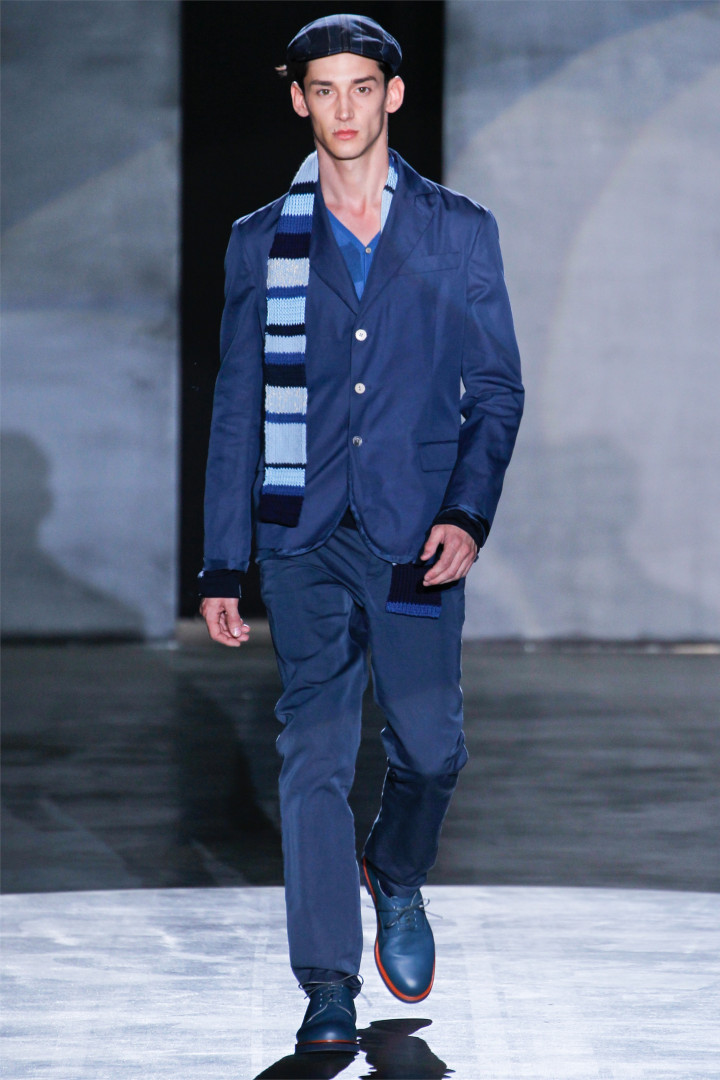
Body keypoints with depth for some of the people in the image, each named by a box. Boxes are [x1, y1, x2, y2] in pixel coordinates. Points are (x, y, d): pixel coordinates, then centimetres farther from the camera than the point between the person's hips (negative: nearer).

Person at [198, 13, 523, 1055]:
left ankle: (398, 883, 36)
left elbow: (497, 387, 6)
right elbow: (237, 410, 9)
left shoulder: (460, 233, 7)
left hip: (416, 535, 0)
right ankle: (329, 991, -4)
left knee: (430, 748, 3)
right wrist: (222, 567, 5)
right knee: (315, 752, -7)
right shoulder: (262, 242, 8)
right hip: (305, 536, 0)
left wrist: (468, 515, -9)